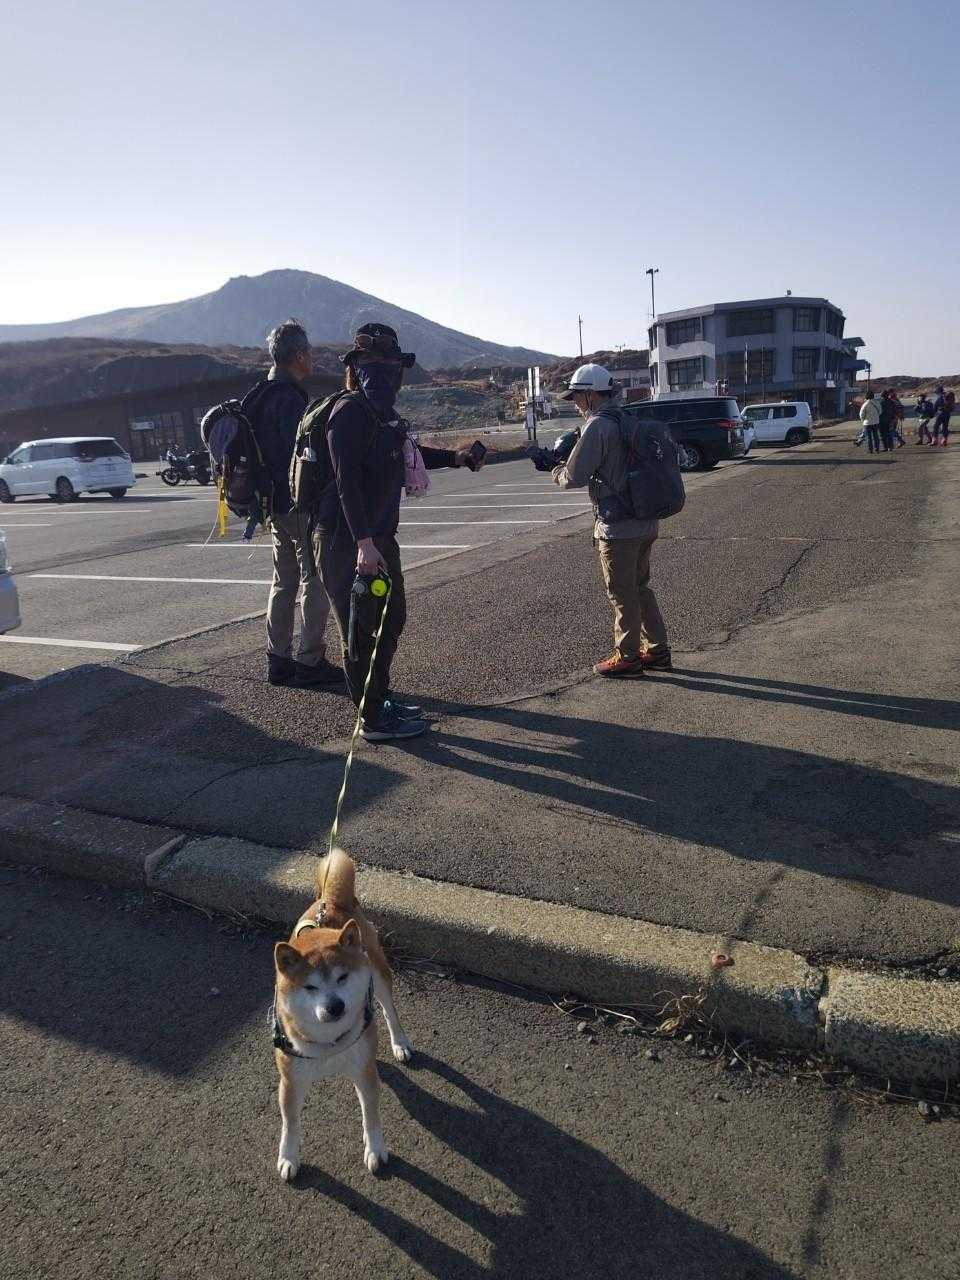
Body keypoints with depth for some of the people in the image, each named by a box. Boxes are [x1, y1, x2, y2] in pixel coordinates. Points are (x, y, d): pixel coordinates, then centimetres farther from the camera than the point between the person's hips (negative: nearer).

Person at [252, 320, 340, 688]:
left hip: (275, 503, 10)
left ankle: (278, 660, 19)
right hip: (300, 503, -10)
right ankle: (309, 661, 2)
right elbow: (301, 455, -22)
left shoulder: (261, 395, 14)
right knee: (314, 581, -2)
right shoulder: (290, 398, -17)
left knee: (284, 581, 15)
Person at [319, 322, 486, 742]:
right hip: (351, 544, -10)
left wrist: (454, 457, 20)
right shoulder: (351, 412, -15)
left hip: (379, 538, 10)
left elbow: (410, 453, 32)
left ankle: (380, 699, 35)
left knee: (391, 620, 20)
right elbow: (346, 481, -25)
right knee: (362, 631, -2)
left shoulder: (382, 412, 14)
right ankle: (374, 720, 7)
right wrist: (363, 543, -32)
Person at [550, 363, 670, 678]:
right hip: (646, 523, 9)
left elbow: (575, 477, -15)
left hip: (618, 527, -8)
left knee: (622, 593, 3)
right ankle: (657, 651, 24)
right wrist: (568, 465, 16)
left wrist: (557, 472, 5)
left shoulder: (597, 426, -14)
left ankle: (627, 658, 13)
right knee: (640, 587, 18)